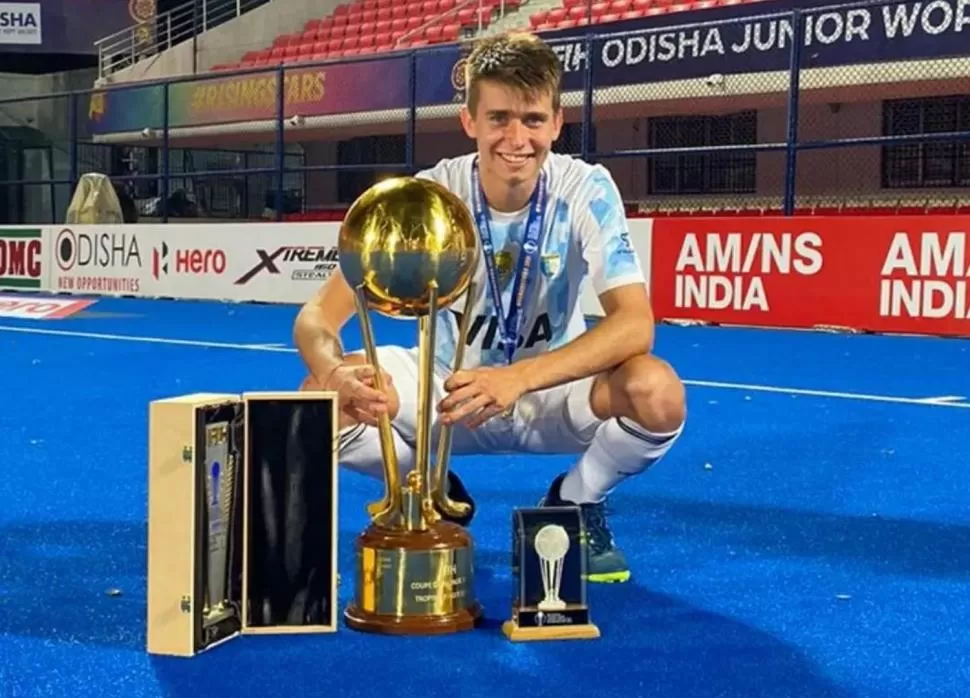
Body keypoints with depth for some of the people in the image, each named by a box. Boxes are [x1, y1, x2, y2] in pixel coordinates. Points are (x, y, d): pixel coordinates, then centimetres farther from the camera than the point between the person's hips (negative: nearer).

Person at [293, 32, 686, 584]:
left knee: (658, 393, -33)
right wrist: (335, 370, -48)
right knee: (324, 396, -27)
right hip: (448, 389, 1)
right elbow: (318, 316, -22)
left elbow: (635, 323, -30)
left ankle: (576, 504, 0)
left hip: (551, 390, -1)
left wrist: (517, 377, -46)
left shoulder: (586, 190, -19)